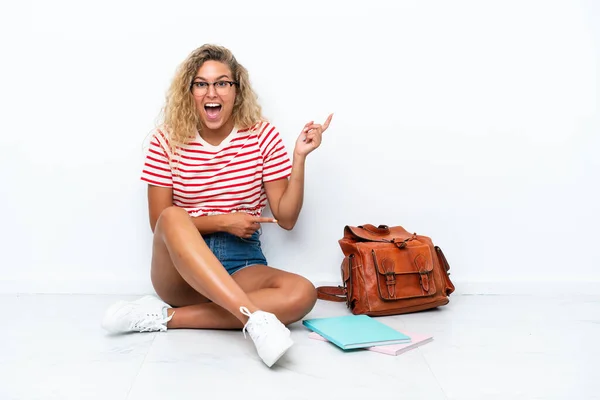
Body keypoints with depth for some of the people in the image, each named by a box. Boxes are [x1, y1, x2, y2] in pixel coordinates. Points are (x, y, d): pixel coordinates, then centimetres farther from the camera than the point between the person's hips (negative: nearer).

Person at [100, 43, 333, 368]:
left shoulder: (262, 136, -1)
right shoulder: (167, 140, -1)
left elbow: (286, 218, -2)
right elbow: (160, 222, -3)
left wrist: (299, 157, -14)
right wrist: (223, 221, -15)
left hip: (242, 266, 1)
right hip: (180, 272, -1)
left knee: (302, 294, -28)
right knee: (172, 218, -33)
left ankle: (166, 317, -24)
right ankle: (255, 317, -40)